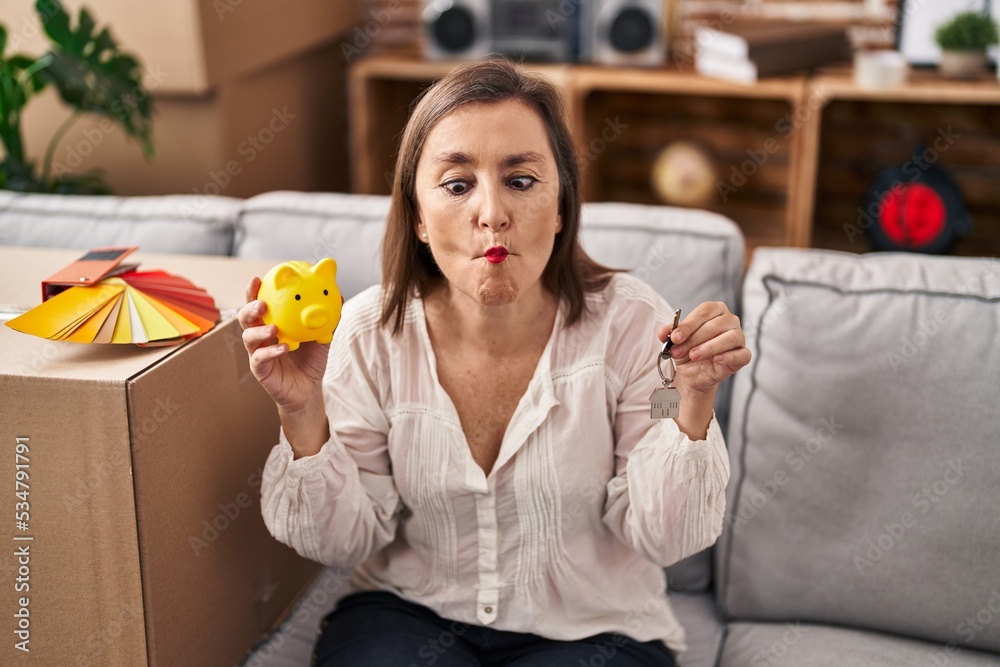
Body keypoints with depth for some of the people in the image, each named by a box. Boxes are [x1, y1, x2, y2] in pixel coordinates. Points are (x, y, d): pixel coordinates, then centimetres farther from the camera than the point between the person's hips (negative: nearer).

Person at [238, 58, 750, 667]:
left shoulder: (630, 322, -13)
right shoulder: (372, 331, -9)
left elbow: (659, 538, -9)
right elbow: (346, 542, -4)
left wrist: (694, 401, -24)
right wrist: (305, 417, -21)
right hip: (409, 611, 0)